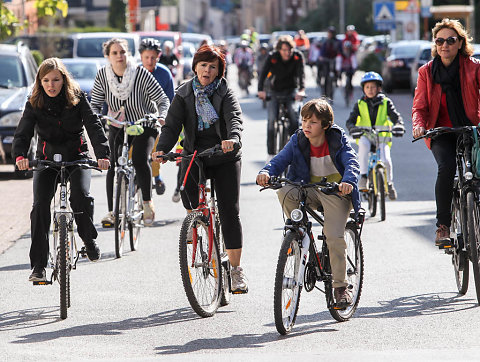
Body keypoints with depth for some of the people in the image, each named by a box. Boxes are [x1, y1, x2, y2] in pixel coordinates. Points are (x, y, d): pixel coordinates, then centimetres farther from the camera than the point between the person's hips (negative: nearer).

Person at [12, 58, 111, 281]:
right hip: (47, 159, 1)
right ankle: (38, 266, -12)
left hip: (76, 156, -1)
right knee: (40, 205, -16)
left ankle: (89, 240, 2)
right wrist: (20, 156, -38)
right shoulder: (34, 104, -6)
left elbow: (94, 126, -17)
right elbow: (23, 133, -16)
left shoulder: (77, 98, -8)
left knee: (81, 195, -27)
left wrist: (102, 154, -33)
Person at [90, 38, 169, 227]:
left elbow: (163, 100, -15)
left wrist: (161, 116, -34)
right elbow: (95, 104, -5)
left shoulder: (141, 74, -20)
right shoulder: (103, 75, -11)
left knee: (139, 159, -26)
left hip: (144, 126, -3)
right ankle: (112, 211, -7)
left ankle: (147, 202, -10)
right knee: (113, 164, -13)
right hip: (118, 126, 3)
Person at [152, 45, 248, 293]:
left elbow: (235, 119, -21)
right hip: (194, 154, 2)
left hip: (225, 157, -2)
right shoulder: (184, 94, 2)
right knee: (185, 188, -25)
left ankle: (236, 269, 2)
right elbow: (172, 124, -7)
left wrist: (232, 139, -44)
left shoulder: (225, 93, -3)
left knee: (229, 211, -6)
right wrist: (162, 149, -26)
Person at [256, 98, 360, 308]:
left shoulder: (338, 139, -10)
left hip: (336, 192, -3)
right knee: (285, 193, -30)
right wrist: (266, 172, -36)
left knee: (334, 236, -20)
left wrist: (348, 181, -43)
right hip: (310, 191, 3)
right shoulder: (298, 141, -3)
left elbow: (352, 163, -21)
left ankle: (341, 287, -4)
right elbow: (280, 160, -13)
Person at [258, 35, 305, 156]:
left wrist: (301, 89, -42)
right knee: (272, 118, -14)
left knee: (293, 113, -24)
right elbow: (264, 73, -22)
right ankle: (271, 150, -3)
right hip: (275, 91, 0)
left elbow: (301, 73, -24)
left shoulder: (298, 56, -12)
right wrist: (261, 90, -38)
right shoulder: (272, 57, -13)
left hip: (291, 90, 0)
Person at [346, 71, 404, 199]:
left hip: (382, 138, 0)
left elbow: (396, 117, -4)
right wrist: (352, 128, -24)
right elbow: (350, 120, -1)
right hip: (365, 137, 0)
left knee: (386, 160, -22)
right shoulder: (360, 104, 7)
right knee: (363, 143, -36)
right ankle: (363, 176, -32)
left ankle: (389, 184, 7)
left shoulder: (385, 103, 5)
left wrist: (399, 126, -26)